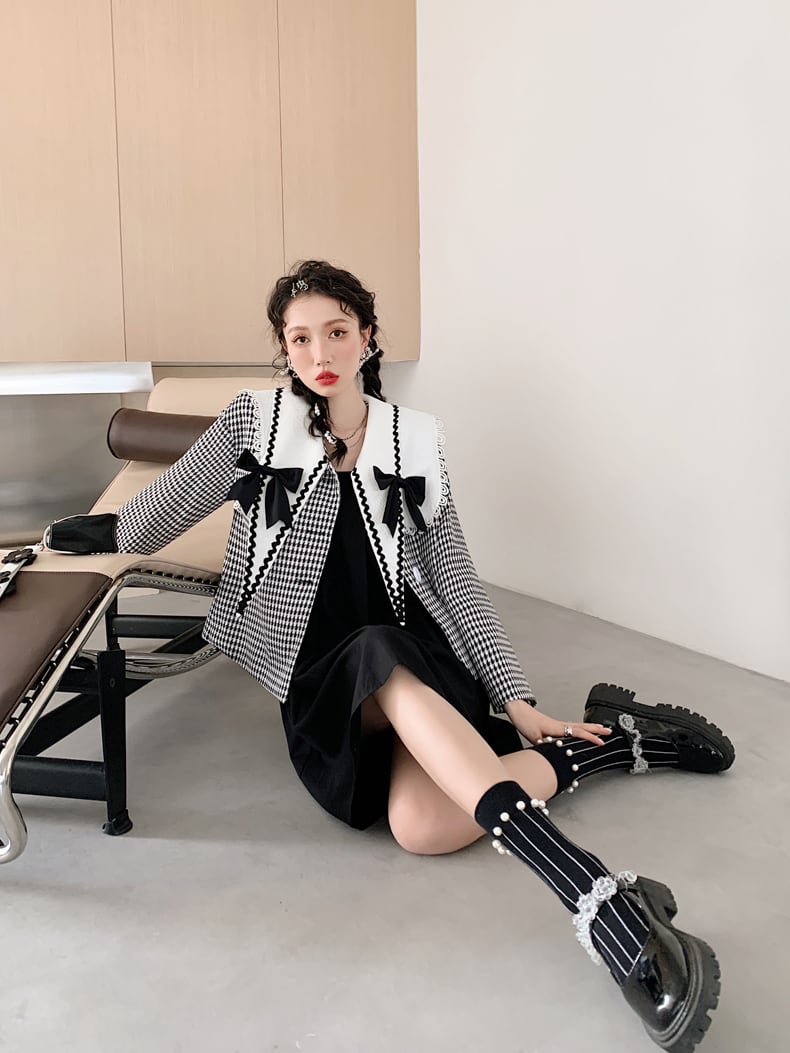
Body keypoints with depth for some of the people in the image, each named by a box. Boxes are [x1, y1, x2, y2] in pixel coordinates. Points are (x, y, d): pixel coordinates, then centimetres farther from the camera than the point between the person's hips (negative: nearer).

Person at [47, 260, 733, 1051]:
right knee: (417, 817, -33)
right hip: (320, 682, 1)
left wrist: (515, 699, 0)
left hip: (421, 658, 0)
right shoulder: (253, 424, 1)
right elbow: (153, 520, 7)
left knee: (420, 822, -38)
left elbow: (454, 578, 4)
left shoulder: (414, 440, 5)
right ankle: (618, 742, -18)